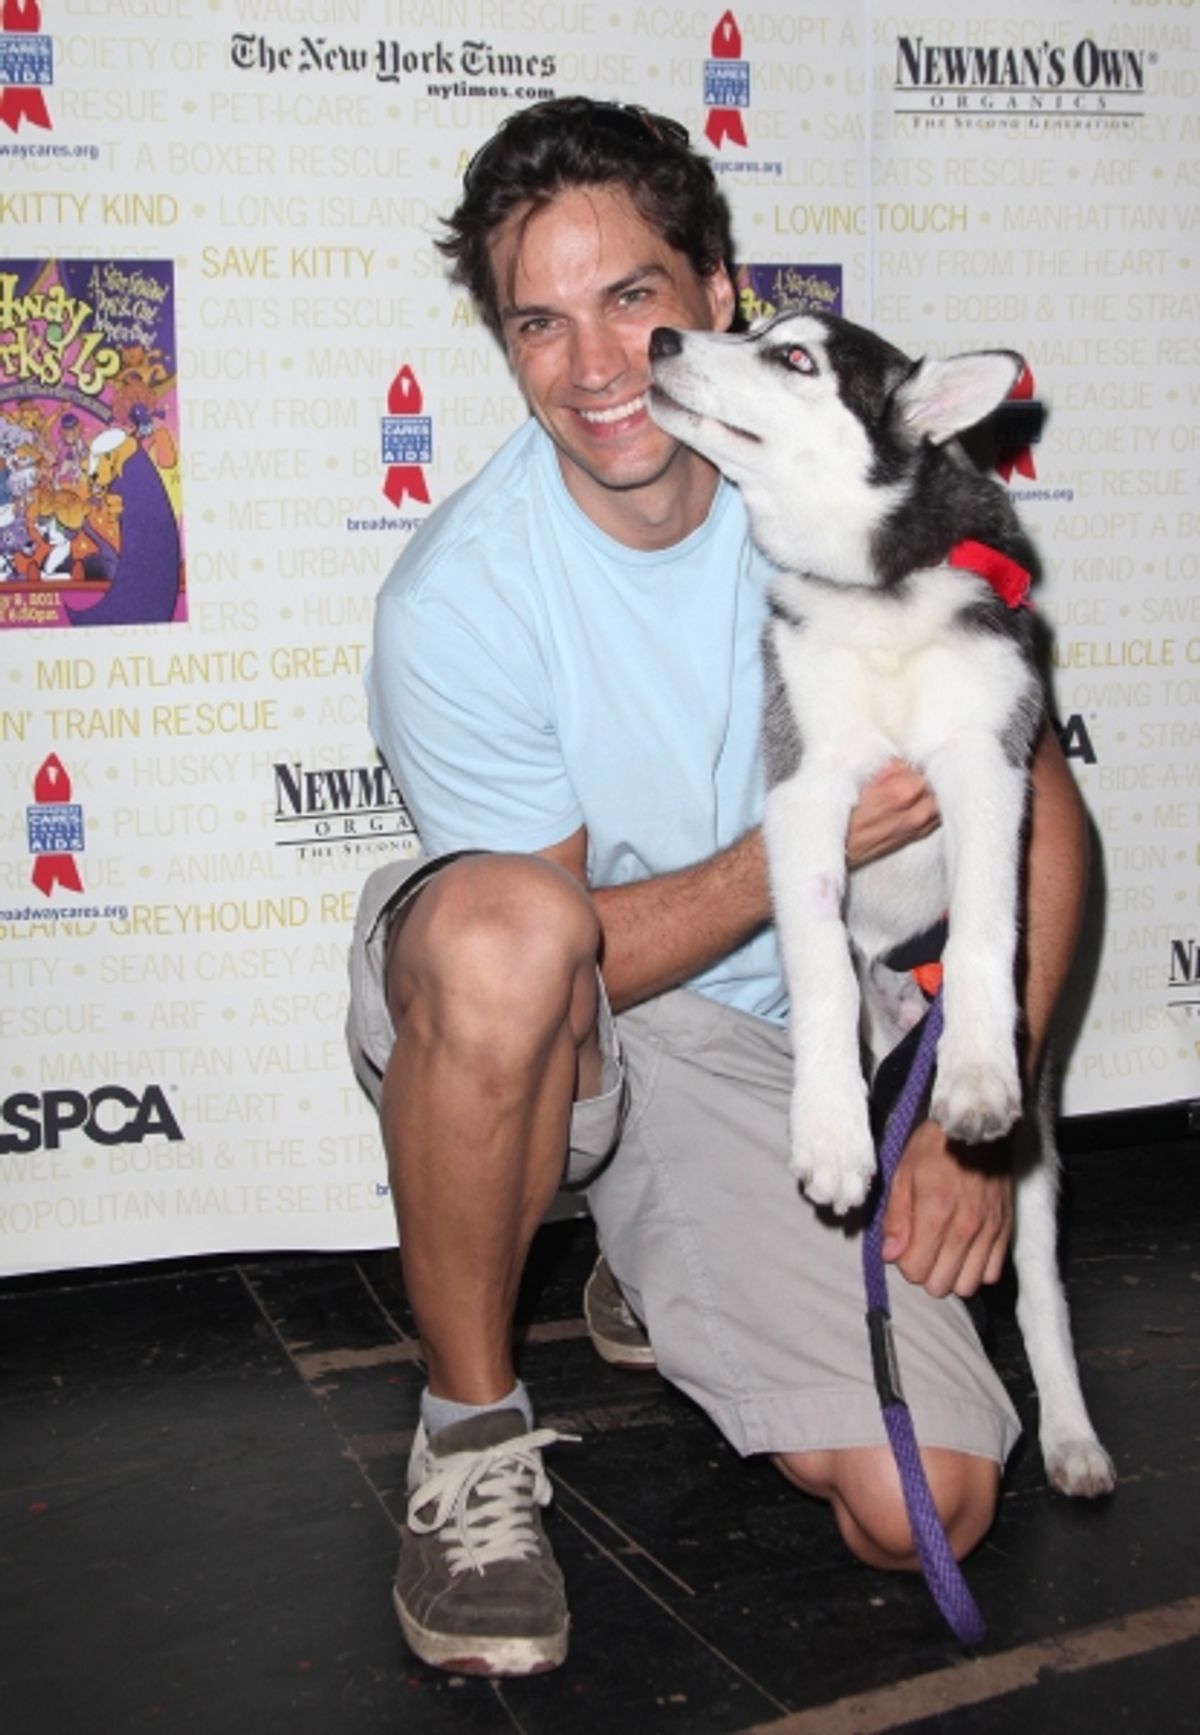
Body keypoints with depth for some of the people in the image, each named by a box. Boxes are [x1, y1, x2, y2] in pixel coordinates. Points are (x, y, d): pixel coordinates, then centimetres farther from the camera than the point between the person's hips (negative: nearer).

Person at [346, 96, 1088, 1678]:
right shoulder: (458, 600, -20)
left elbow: (1038, 813, -2)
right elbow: (564, 953, -12)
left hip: (743, 1044, 3)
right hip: (507, 1031, -2)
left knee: (923, 1510, -12)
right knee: (505, 925, -41)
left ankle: (656, 1283, 20)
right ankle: (471, 1425, -15)